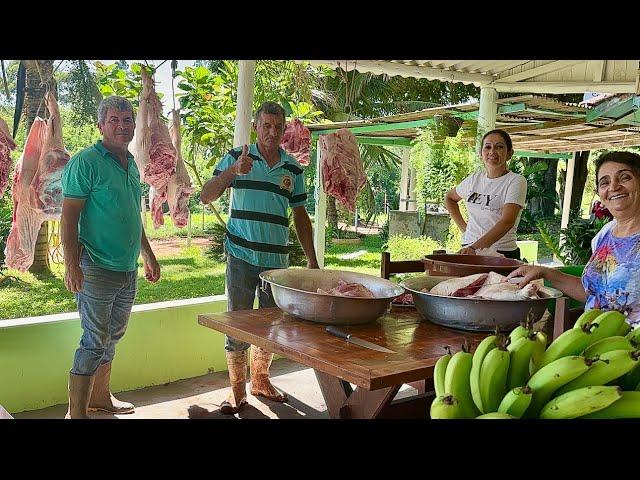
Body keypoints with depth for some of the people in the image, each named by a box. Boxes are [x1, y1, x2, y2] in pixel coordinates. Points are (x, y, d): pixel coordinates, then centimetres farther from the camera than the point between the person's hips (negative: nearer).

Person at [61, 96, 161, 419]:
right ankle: (76, 413, 7)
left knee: (112, 337, 17)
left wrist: (148, 256, 24)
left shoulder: (132, 165, 13)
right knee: (94, 341, -4)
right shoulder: (85, 162, -11)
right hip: (97, 268, -8)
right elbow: (69, 217, -15)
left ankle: (100, 395, 32)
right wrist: (71, 265, -23)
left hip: (128, 270, 8)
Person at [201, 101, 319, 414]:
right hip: (242, 256, -3)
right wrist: (232, 171, -25)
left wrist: (312, 260, 8)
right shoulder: (237, 158, -1)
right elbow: (206, 197, -8)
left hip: (278, 259, 3)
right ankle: (237, 390, 16)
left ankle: (260, 380, 31)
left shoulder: (293, 169, 8)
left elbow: (300, 216, 13)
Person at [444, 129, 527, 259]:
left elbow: (507, 222, -20)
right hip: (469, 249, 4)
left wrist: (475, 247, -31)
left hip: (502, 253, -4)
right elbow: (449, 198, 29)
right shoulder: (474, 179, 10)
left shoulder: (516, 181, -6)